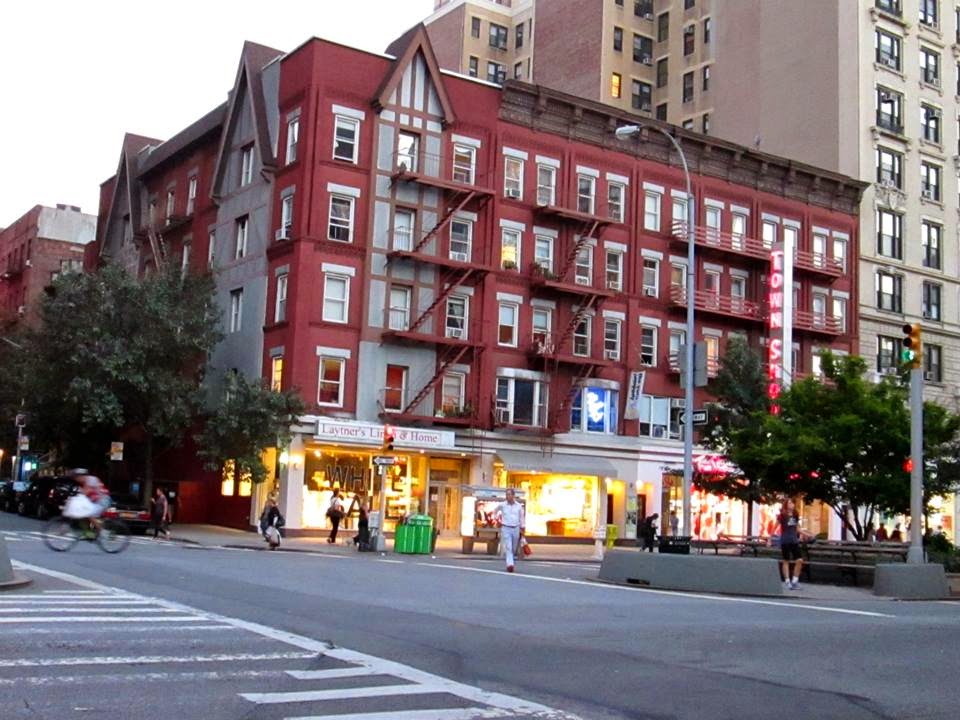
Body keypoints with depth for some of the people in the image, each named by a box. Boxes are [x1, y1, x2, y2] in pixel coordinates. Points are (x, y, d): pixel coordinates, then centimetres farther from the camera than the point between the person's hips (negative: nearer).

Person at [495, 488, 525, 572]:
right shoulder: (502, 505, 1)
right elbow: (495, 512, 19)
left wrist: (522, 529, 2)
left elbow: (522, 518, 7)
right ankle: (510, 565, -25)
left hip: (516, 529, 2)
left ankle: (513, 562, 27)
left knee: (514, 549, 10)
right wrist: (498, 520, 10)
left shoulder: (519, 506, 3)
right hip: (506, 528, -2)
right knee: (508, 548, -15)